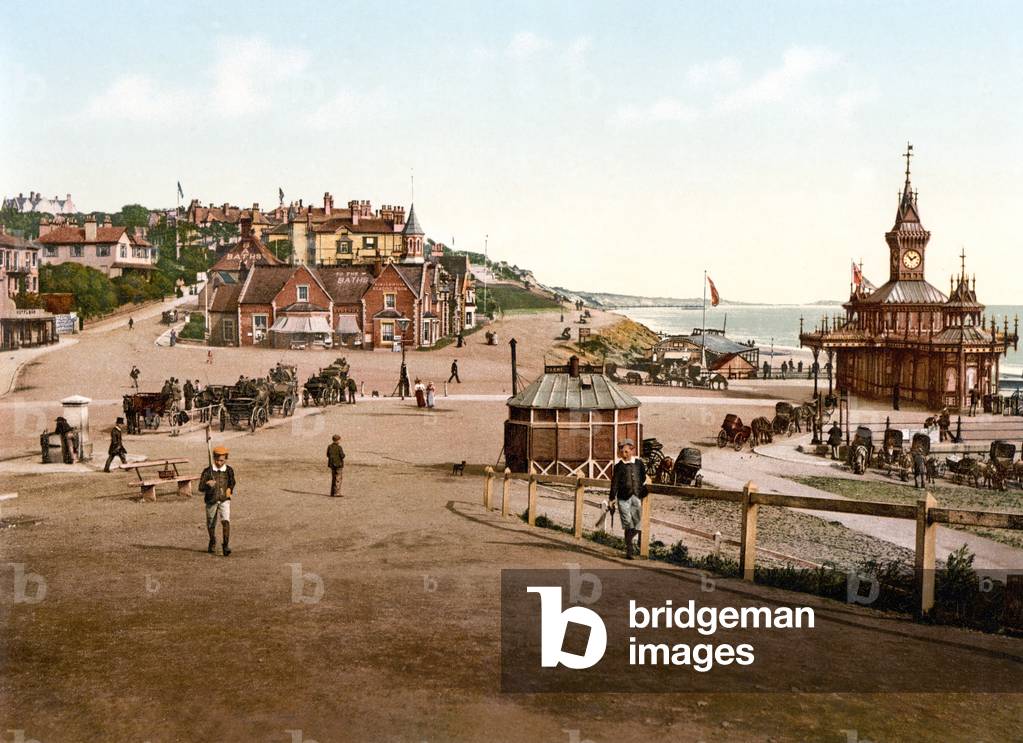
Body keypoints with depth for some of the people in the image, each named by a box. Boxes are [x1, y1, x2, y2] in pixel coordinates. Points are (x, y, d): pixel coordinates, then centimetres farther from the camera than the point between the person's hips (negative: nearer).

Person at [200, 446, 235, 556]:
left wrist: (230, 490, 6)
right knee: (211, 525, 14)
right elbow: (201, 487, -15)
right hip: (211, 501, 0)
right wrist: (207, 484, -34)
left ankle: (226, 545, -16)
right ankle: (212, 543, 41)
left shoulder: (229, 470, -2)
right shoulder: (208, 471, -10)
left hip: (224, 500, 0)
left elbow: (232, 482, 19)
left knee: (226, 521, -20)